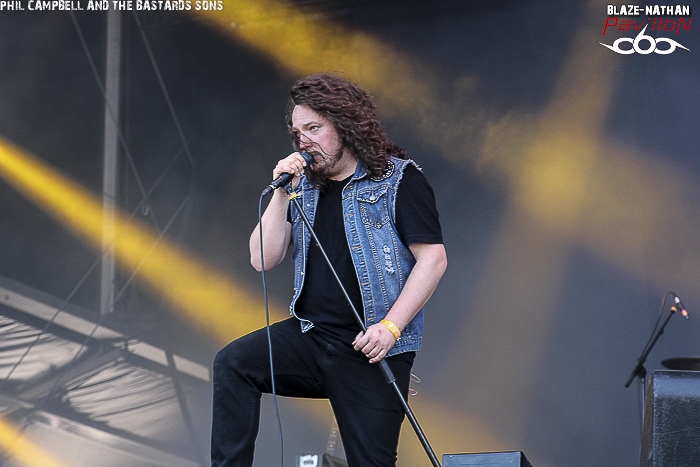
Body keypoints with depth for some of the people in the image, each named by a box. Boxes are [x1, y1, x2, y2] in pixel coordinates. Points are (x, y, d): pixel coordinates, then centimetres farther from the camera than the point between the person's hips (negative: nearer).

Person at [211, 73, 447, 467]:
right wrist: (282, 194, -2)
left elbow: (433, 259, -9)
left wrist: (390, 326, -17)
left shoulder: (398, 180, -3)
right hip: (310, 335, 5)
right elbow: (263, 260, 9)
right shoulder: (304, 186, 15)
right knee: (232, 363, -19)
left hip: (372, 350, -4)